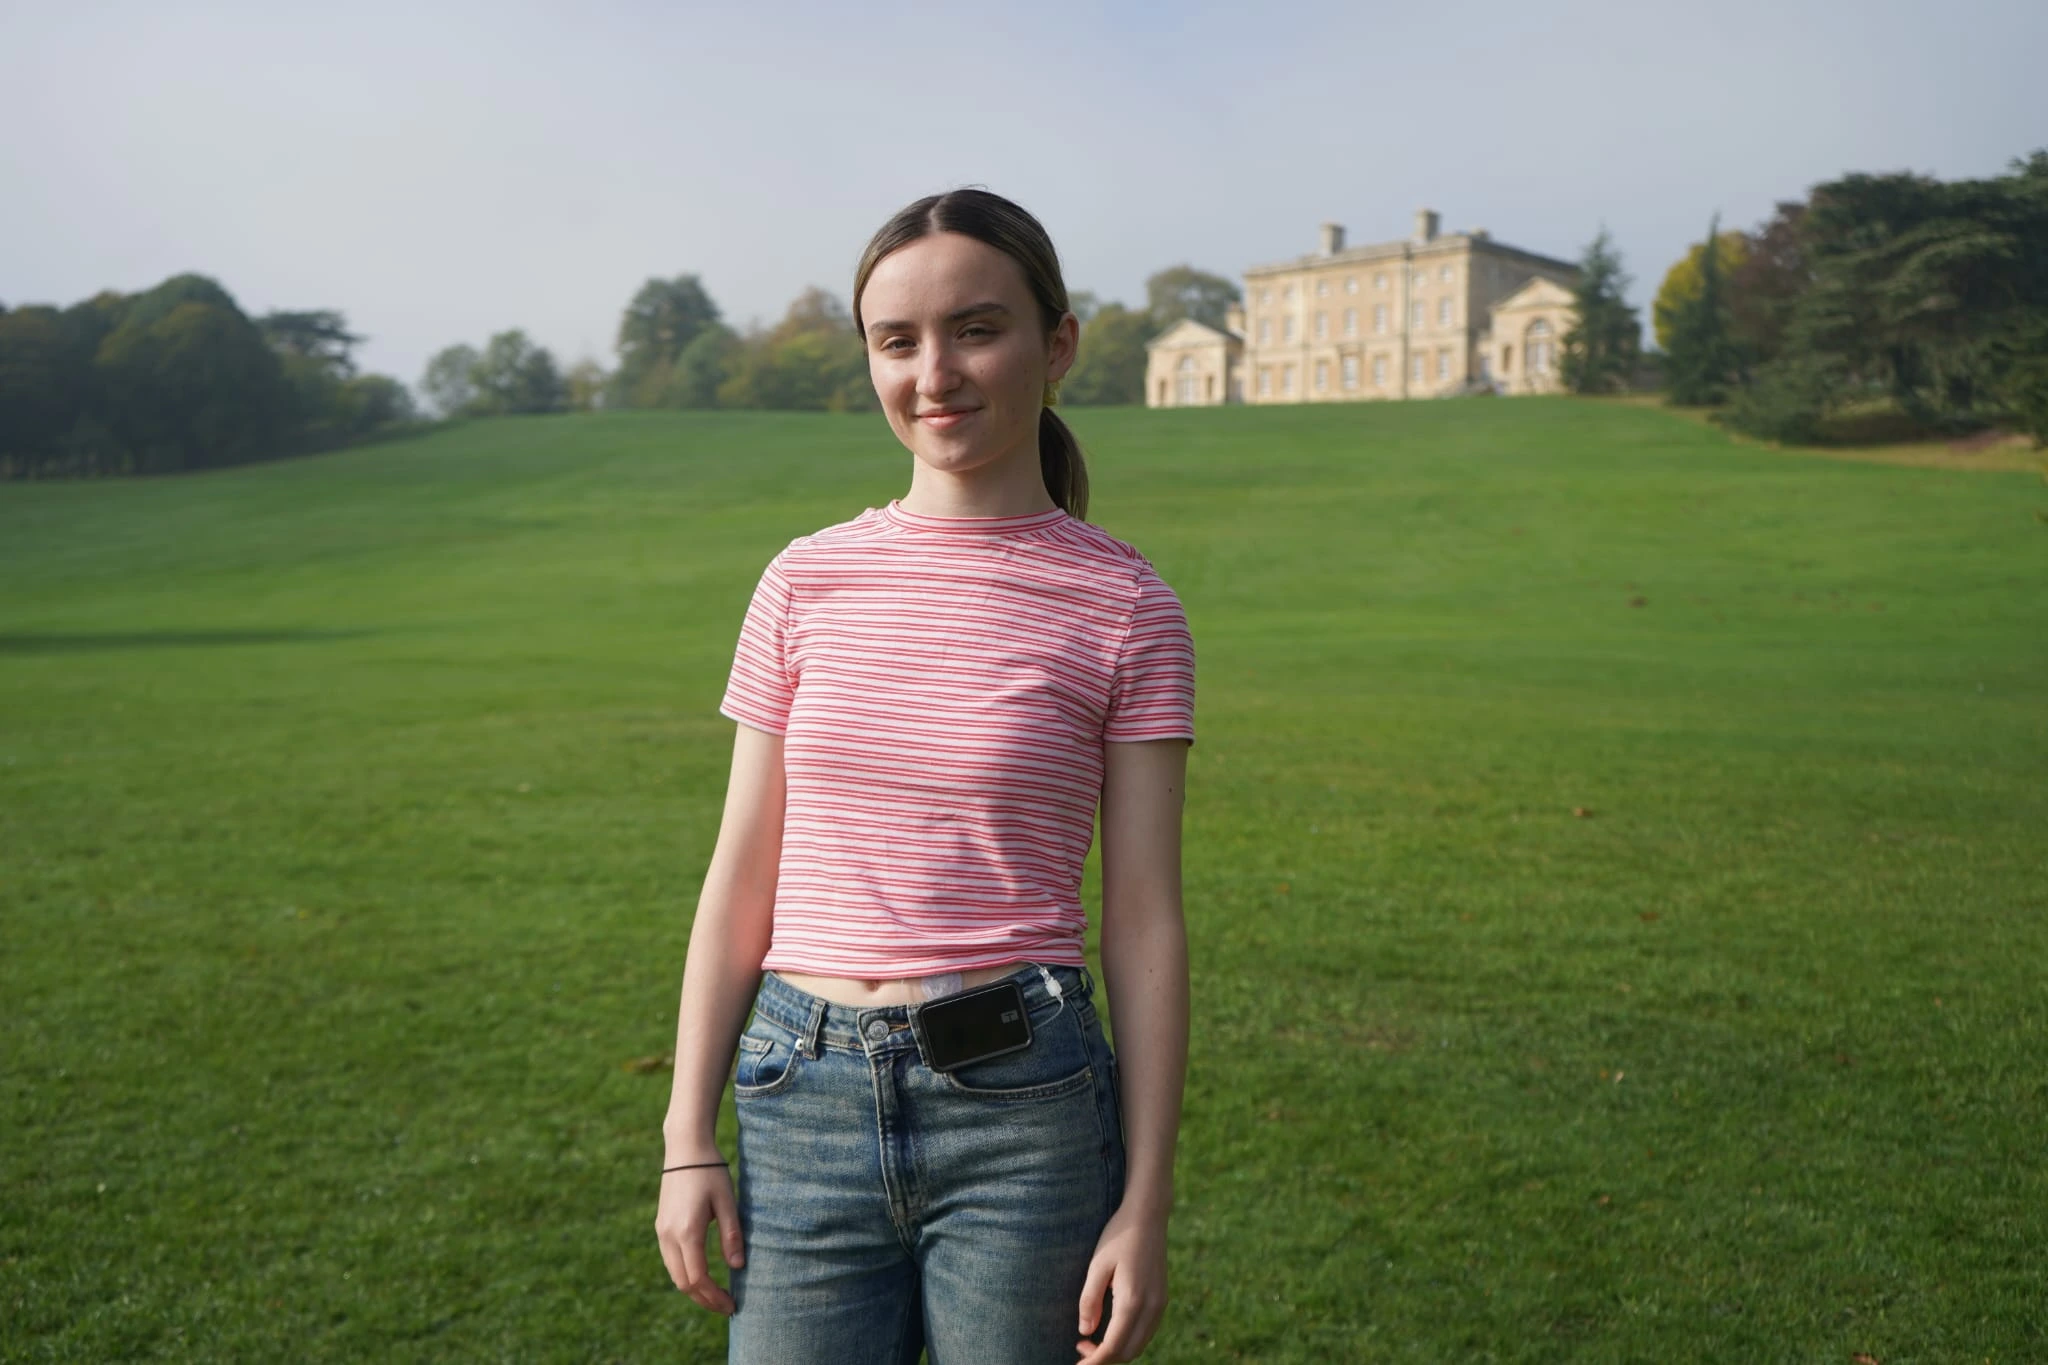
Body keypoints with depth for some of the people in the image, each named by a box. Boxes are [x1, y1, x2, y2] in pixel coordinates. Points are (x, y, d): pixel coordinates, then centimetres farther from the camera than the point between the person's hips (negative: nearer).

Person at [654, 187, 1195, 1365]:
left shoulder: (1123, 607, -4)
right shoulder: (807, 583, 3)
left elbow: (1145, 920, -4)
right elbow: (742, 879, 6)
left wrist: (1146, 1204, -5)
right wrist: (688, 1141, 5)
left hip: (1021, 1104, -2)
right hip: (807, 1102, 3)